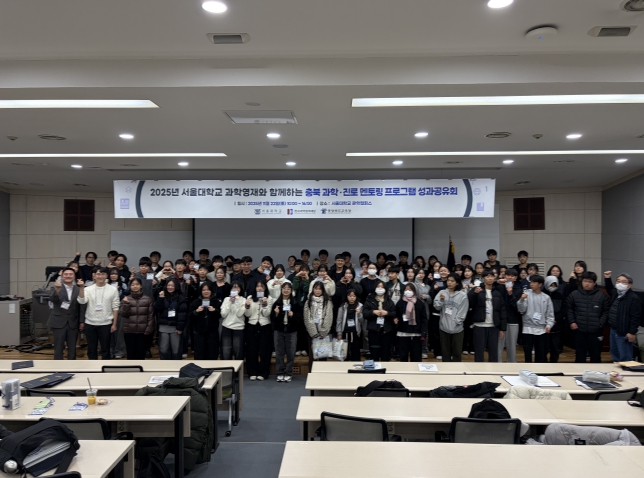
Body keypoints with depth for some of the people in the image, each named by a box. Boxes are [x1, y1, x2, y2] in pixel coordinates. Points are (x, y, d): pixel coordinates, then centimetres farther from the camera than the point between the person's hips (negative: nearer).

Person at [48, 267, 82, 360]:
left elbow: (81, 307, 5)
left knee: (72, 350, 9)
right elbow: (52, 299, -22)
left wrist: (81, 322, 2)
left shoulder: (78, 289, 2)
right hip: (59, 323, -2)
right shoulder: (57, 287, -3)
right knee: (58, 349, 5)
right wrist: (57, 290, -42)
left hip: (73, 323, 2)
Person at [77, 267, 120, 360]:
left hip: (106, 324, -1)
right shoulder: (88, 289, 1)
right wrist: (81, 287, -25)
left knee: (105, 349, 7)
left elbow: (115, 308, 0)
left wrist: (114, 324, -3)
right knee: (91, 349, 11)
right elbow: (81, 301, -14)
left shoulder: (112, 290, -2)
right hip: (90, 324, 1)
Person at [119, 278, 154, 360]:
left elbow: (151, 316, 0)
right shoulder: (126, 299, 4)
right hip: (129, 331, 1)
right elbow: (122, 314, -3)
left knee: (141, 353, 6)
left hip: (143, 331, -1)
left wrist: (149, 329, -7)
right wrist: (125, 304, -16)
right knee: (131, 353, 6)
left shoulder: (148, 299, 1)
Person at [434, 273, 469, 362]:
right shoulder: (442, 293, 3)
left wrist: (455, 322, -11)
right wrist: (441, 300, -19)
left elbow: (462, 312, -6)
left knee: (456, 352, 7)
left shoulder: (462, 295, -5)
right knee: (445, 351, 12)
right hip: (444, 327, 2)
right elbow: (437, 307, -2)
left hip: (457, 328, -2)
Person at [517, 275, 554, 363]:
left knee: (541, 352, 9)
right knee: (527, 352, 3)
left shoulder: (546, 297, 5)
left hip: (542, 329, 2)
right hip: (528, 328, -2)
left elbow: (550, 313, 8)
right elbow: (521, 310, -8)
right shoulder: (526, 294, -2)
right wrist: (522, 300, -24)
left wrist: (549, 324, -5)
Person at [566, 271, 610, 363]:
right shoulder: (574, 294, 2)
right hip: (579, 331, 1)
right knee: (579, 356, 11)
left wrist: (601, 324, -9)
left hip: (596, 332, -1)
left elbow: (606, 312, 1)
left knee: (595, 356, 8)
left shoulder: (602, 296, -1)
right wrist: (571, 322, 0)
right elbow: (569, 309, 10)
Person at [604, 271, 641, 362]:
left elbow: (635, 317, -19)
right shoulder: (616, 293, 8)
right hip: (613, 330, 9)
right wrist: (607, 279, 23)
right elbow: (610, 289, 35)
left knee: (625, 358, -2)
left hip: (624, 333, -9)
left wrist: (632, 333, -21)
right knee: (614, 354, 21)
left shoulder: (633, 298, -17)